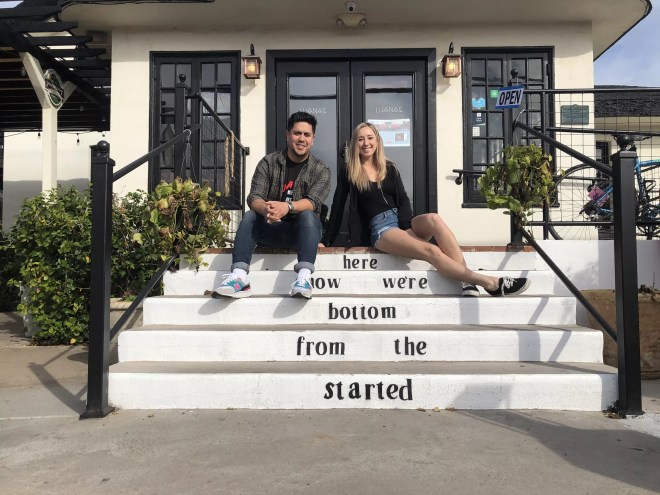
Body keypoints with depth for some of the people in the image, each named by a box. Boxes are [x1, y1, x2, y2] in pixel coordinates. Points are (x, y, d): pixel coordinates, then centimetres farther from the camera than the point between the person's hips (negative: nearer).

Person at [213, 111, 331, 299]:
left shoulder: (321, 170, 0)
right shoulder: (268, 163, 3)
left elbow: (313, 202, -17)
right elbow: (254, 198, -10)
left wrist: (287, 207, -39)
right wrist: (265, 209, -35)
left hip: (303, 231, -1)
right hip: (271, 230, 2)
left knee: (307, 215, -31)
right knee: (250, 216, -25)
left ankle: (304, 278, -47)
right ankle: (239, 278, -40)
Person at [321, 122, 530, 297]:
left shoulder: (389, 168, 16)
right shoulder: (348, 173, 6)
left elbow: (403, 199, 9)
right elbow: (338, 208, 6)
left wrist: (406, 225, -9)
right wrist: (326, 241, 3)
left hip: (403, 221, 4)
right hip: (381, 229, -4)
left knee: (434, 219, -33)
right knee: (431, 251, -31)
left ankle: (468, 283, -38)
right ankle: (492, 283, -37)